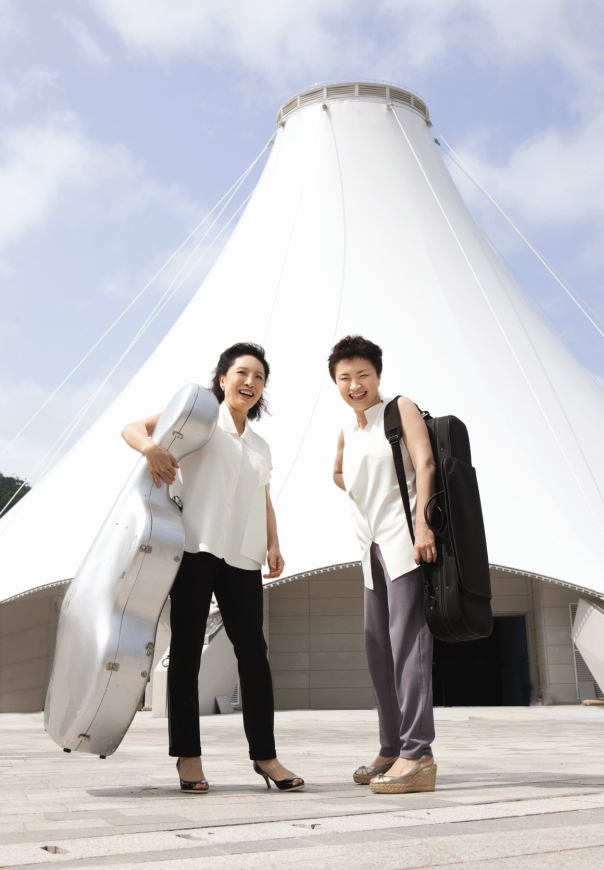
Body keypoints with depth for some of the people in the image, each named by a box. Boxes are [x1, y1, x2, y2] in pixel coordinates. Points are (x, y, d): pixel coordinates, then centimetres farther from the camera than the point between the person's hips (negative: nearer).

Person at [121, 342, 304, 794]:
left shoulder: (261, 446, 23)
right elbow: (131, 428, 0)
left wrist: (273, 544, 7)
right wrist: (151, 445, -23)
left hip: (243, 555, 5)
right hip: (195, 546, -4)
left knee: (253, 649, 1)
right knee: (187, 647, 0)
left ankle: (265, 754, 8)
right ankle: (189, 756, 7)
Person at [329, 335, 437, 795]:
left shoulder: (401, 409, 0)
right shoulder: (347, 433, 19)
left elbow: (424, 463, -13)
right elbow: (339, 474, 35)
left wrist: (421, 522, -25)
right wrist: (368, 498, 14)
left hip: (404, 537, -8)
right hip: (373, 546, 8)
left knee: (407, 641, -14)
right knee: (378, 648, 9)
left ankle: (418, 754, -13)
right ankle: (393, 749, 18)